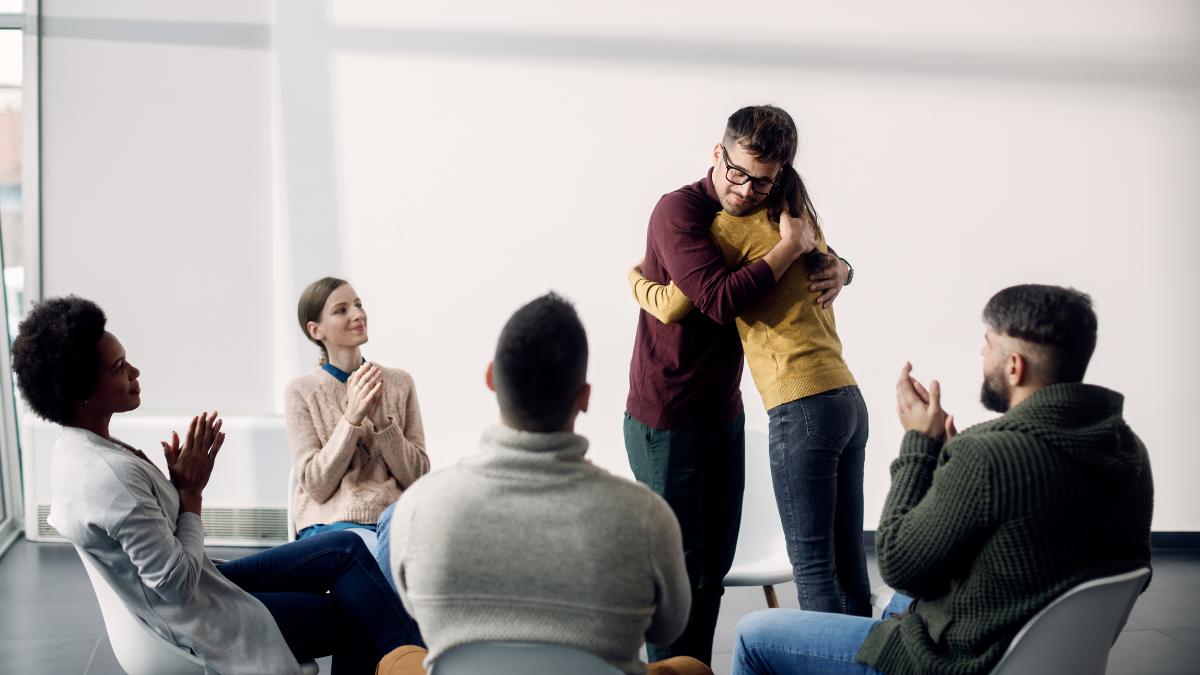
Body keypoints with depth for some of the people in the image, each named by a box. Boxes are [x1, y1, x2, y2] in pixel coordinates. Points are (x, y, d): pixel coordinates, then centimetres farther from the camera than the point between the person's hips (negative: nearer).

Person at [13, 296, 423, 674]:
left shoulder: (75, 452, -1)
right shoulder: (113, 474, -32)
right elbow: (177, 582, -26)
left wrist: (181, 484, -6)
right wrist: (191, 492, -15)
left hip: (202, 588, 9)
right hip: (205, 619, -9)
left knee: (346, 549, 7)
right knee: (356, 619, 1)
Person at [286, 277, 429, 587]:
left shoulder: (400, 383, 10)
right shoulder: (301, 392, 2)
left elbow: (417, 476, 5)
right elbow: (316, 486, -4)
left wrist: (380, 419, -10)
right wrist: (352, 418, -15)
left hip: (395, 518, 3)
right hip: (332, 523, -3)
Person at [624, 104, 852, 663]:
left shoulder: (759, 216, 6)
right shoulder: (680, 210, -17)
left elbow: (821, 255, 17)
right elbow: (720, 299, -28)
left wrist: (839, 270, -6)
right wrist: (790, 246, -20)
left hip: (724, 416, 7)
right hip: (666, 421, -7)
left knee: (715, 565, 12)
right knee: (677, 568, -4)